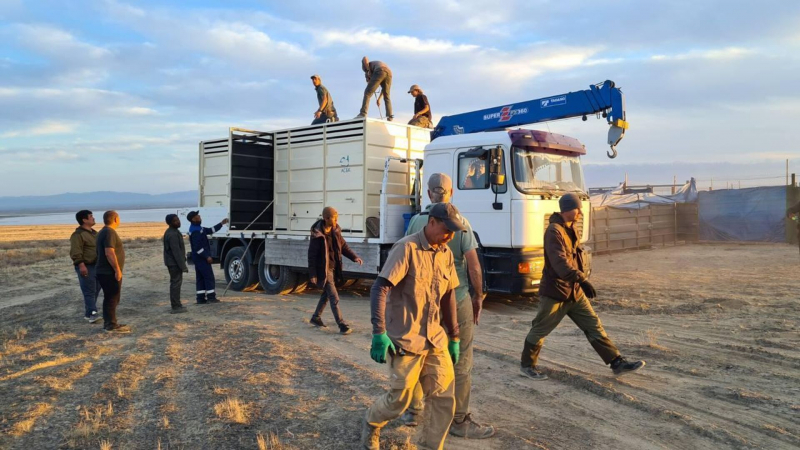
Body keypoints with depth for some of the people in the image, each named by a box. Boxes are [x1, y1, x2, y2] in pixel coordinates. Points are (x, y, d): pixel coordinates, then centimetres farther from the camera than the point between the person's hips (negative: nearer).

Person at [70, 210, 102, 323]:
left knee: (96, 290, 11)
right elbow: (75, 252, -21)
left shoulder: (94, 233, 18)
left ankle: (88, 313, 19)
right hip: (86, 267, -9)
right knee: (89, 291, -11)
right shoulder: (78, 234, -12)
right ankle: (92, 314, -14)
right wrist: (81, 265, -28)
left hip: (97, 266, 9)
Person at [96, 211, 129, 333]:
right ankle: (111, 325, -3)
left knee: (109, 298, 15)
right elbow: (109, 253, -25)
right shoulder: (110, 232, -17)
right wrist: (117, 270, -22)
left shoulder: (104, 232, 16)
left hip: (106, 272, 10)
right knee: (112, 299, -6)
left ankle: (108, 323, 21)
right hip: (110, 273, -10)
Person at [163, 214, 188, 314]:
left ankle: (176, 305, 24)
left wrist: (182, 264, 21)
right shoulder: (173, 234, -21)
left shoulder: (172, 232, 12)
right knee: (176, 283, -6)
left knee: (175, 283, 16)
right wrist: (183, 266, -23)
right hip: (175, 263, -11)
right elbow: (176, 252, -25)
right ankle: (175, 307, -3)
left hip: (172, 262, 11)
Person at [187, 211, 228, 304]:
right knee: (209, 277, -6)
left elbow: (210, 230, 22)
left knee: (200, 278, 10)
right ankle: (211, 297, -4)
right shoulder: (195, 231, -20)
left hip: (199, 258, 10)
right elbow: (197, 247, -24)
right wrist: (207, 256, -22)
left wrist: (221, 223, 19)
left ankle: (201, 298, 12)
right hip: (201, 258, -10)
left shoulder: (198, 228, 13)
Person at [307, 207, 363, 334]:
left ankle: (316, 318, 38)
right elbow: (311, 255, -16)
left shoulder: (335, 231, 0)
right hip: (324, 270, -8)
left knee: (326, 294, 21)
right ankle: (342, 325, -2)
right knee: (334, 298, -7)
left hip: (333, 268, 8)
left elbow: (343, 246, 10)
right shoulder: (317, 234, -20)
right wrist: (312, 275, -15)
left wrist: (354, 257, -5)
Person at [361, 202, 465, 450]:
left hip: (435, 339, 6)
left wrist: (454, 337, 17)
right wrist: (379, 333, -27)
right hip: (406, 339, -6)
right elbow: (379, 289, -20)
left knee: (444, 398, 4)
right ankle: (370, 425, 35)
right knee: (400, 399, 5)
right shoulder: (407, 248, -15)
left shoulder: (446, 254, 7)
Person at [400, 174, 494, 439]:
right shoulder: (460, 223, -11)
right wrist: (478, 296, 3)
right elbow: (473, 266, -11)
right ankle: (459, 421, 14)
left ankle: (413, 411, 28)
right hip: (456, 300, -3)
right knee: (460, 362, 7)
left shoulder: (416, 221, -3)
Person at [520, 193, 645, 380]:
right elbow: (560, 262, -33)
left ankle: (617, 363, 10)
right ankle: (527, 365, 21)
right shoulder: (554, 231, -20)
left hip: (574, 291, 9)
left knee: (594, 325, 7)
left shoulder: (570, 229, 11)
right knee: (540, 330, 6)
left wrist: (580, 281, 24)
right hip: (555, 291, -9)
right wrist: (582, 279, -40)